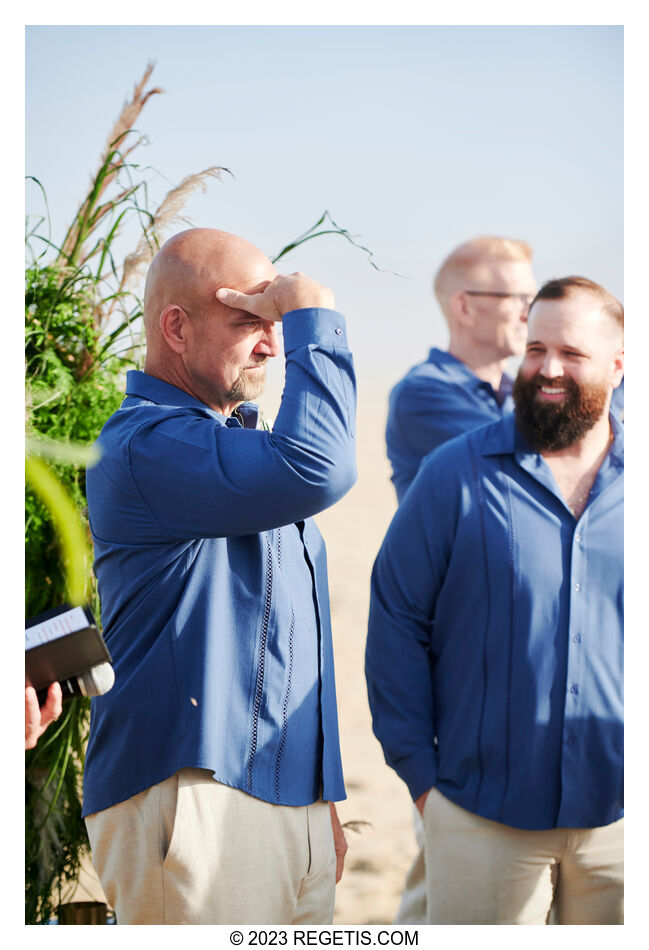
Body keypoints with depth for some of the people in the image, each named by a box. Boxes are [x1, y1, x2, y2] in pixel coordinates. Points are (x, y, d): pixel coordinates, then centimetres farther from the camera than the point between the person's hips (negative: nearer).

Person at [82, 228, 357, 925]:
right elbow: (315, 469, -30)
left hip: (290, 802, 9)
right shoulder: (144, 442, -13)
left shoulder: (239, 441, 20)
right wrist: (313, 316, -17)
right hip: (196, 807, -9)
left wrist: (322, 797, 25)